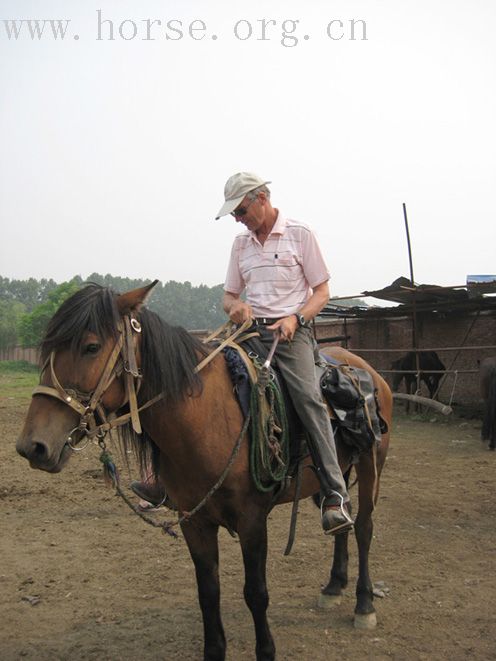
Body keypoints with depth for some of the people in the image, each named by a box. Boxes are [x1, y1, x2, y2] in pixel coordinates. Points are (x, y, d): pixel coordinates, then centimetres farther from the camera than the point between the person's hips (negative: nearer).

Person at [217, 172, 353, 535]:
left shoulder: (300, 234, 3)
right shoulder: (241, 244, 16)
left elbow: (322, 292, 3)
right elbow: (228, 296, 21)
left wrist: (296, 317, -16)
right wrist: (235, 305, -5)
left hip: (291, 329, -5)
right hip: (251, 329, 5)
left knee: (308, 396, -27)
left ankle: (335, 495, -28)